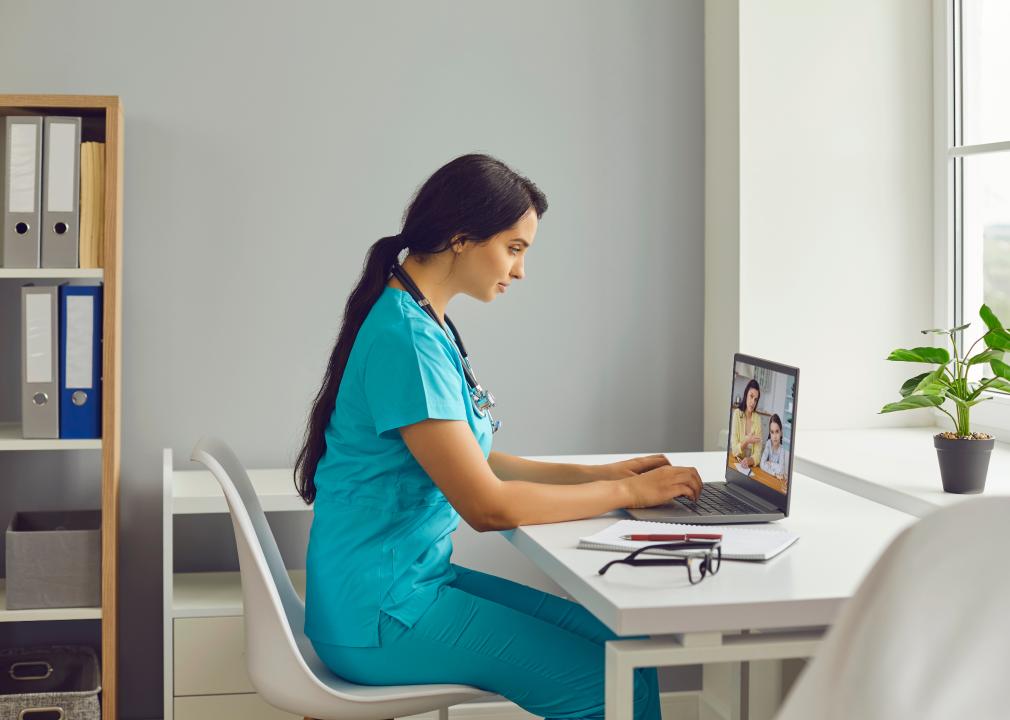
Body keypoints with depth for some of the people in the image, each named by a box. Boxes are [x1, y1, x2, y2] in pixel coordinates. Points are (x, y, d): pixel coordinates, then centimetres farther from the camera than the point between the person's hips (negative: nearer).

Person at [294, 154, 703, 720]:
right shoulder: (407, 338, -20)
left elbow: (475, 461, 15)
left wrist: (603, 473, 7)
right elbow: (487, 505, -22)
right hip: (379, 616, -10)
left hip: (413, 579, 10)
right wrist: (625, 492, -11)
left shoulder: (426, 326, 10)